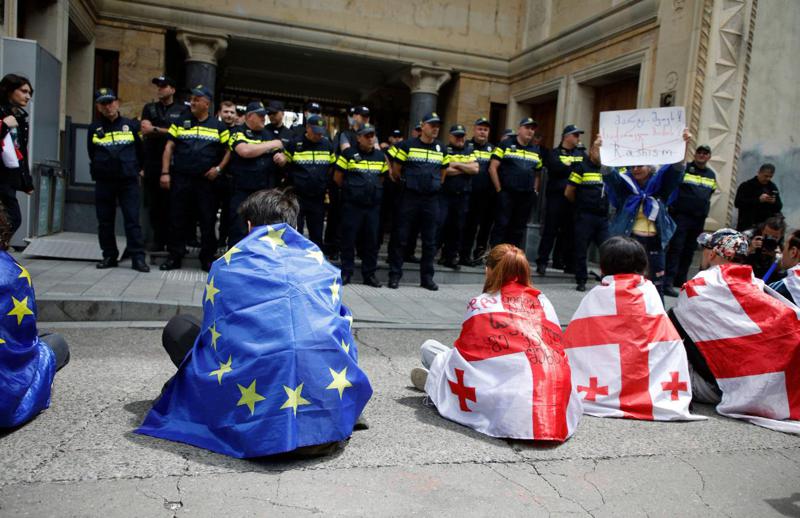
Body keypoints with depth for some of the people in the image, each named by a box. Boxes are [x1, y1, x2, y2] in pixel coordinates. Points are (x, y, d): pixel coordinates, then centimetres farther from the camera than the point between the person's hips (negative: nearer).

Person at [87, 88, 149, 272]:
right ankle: (109, 256, 17)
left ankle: (138, 257, -5)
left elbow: (140, 150, 14)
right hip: (103, 181, 3)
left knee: (132, 220, -6)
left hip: (129, 181, -2)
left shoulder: (131, 125, 6)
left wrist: (138, 169, 16)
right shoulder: (94, 128, 10)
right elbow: (92, 155, 20)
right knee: (105, 222, 7)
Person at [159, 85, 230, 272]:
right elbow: (169, 147, 7)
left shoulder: (218, 126, 6)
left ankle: (207, 258, 12)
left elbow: (229, 150, 8)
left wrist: (218, 168, -6)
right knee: (177, 219, 4)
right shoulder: (180, 122, 9)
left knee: (208, 221, 2)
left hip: (206, 180, -1)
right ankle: (175, 257, 14)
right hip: (180, 179, 1)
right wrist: (165, 172, -1)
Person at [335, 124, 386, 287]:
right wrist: (350, 190, 10)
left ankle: (369, 274, 16)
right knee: (349, 239, 2)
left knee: (371, 240, 7)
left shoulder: (381, 156, 10)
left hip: (373, 205, 4)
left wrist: (374, 191, 12)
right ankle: (346, 272, 12)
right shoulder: (348, 154, -4)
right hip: (352, 205, -4)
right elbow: (337, 178, 1)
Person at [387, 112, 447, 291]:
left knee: (430, 241, 8)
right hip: (409, 197, -3)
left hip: (432, 200, 4)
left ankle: (427, 277, 18)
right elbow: (396, 170, 4)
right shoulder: (407, 145, -1)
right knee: (401, 238, 0)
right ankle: (395, 275, 9)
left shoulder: (442, 149, 11)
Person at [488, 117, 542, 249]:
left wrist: (534, 191, 11)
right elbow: (492, 168, -5)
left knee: (518, 229, 9)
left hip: (527, 197, 5)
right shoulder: (505, 145, -1)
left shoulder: (536, 151, 15)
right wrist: (499, 190, -7)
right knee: (501, 227, -4)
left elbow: (537, 173, 23)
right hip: (507, 194, -5)